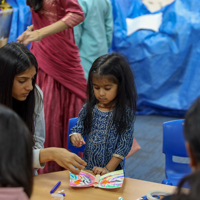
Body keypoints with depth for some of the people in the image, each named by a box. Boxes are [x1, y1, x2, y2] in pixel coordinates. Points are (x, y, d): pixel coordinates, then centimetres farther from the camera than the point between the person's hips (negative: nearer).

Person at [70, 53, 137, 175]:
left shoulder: (125, 113, -5)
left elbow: (124, 145, -6)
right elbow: (78, 129, 13)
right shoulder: (88, 108, 5)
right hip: (87, 168, 3)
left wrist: (108, 169, -12)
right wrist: (75, 137, -11)